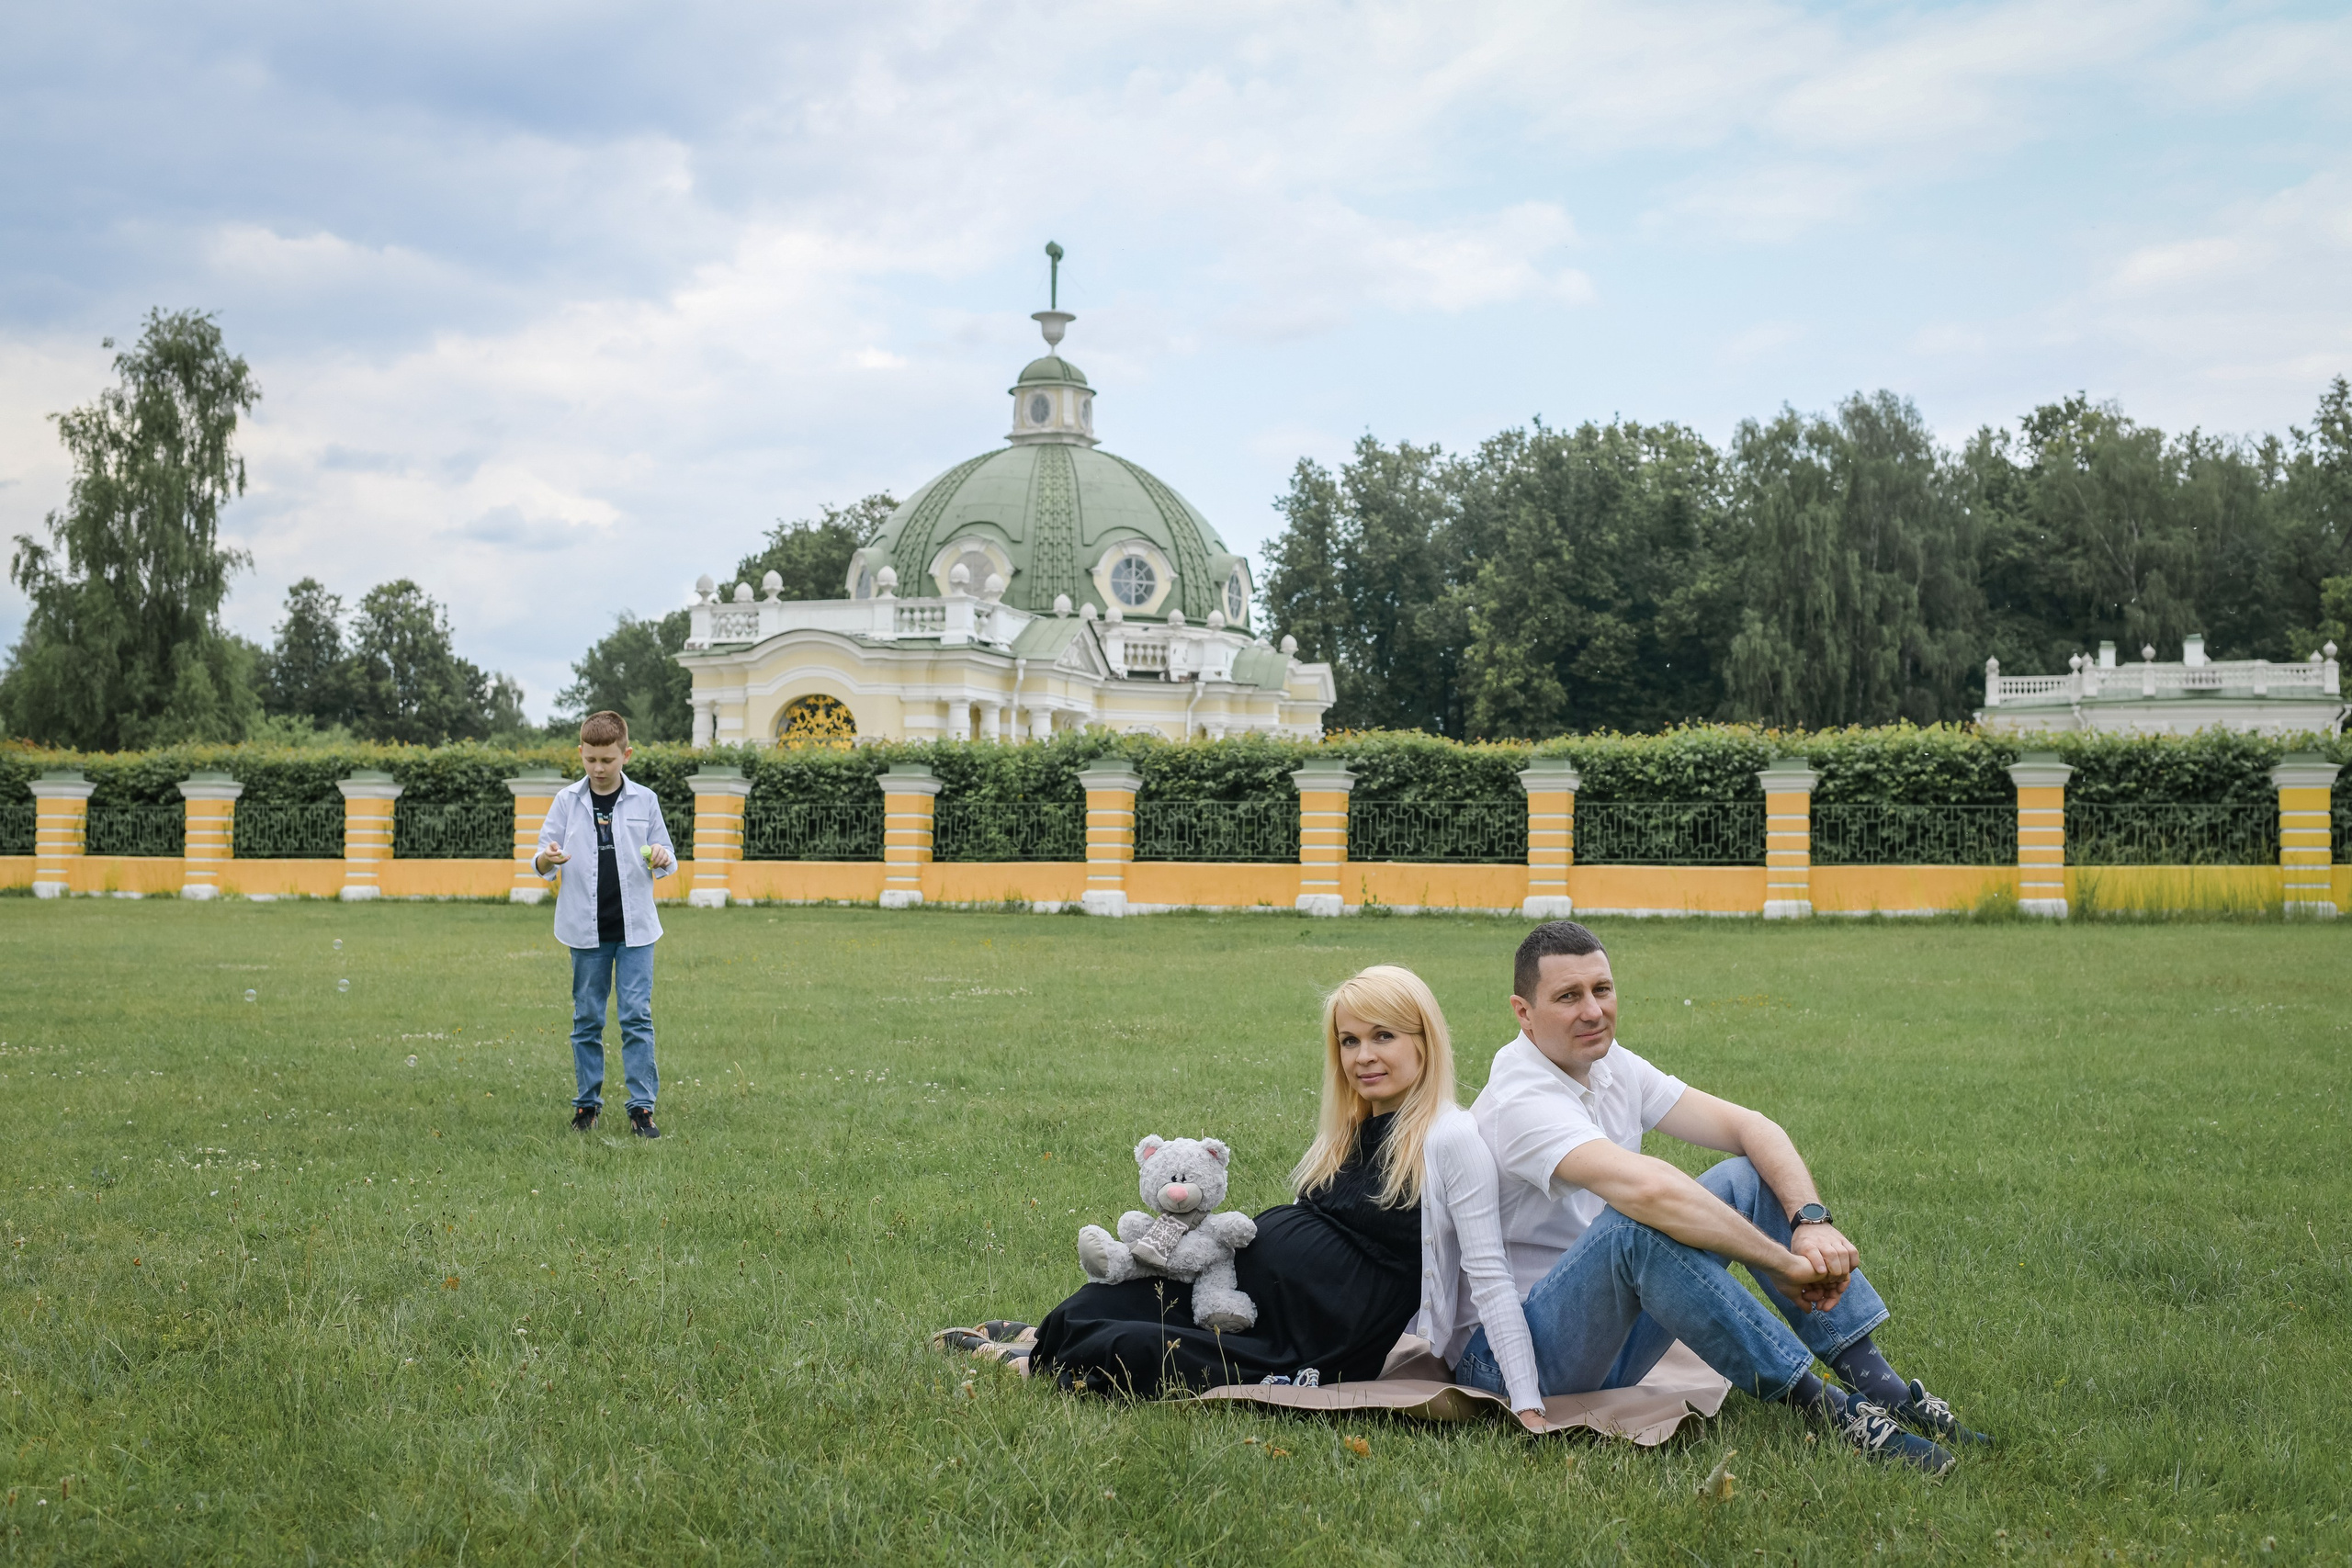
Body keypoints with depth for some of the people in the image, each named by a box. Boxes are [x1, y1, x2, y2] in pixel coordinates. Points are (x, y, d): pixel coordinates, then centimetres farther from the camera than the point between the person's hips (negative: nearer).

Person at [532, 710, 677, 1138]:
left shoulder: (643, 800, 2)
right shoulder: (567, 801, 3)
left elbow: (663, 857, 8)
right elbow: (543, 864, 3)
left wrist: (661, 860, -16)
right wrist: (547, 859, -20)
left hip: (635, 927, -1)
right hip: (586, 928, 1)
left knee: (637, 1016, -4)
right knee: (587, 1018, 8)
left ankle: (642, 1106, -1)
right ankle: (587, 1103, 17)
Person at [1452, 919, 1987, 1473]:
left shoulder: (1609, 1066, 5)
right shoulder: (1520, 1101, -23)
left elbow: (1749, 1125, -1)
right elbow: (1646, 1189, -38)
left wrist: (1813, 1219, -19)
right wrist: (1786, 1264, -32)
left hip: (1608, 1339, 9)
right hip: (1510, 1359, -9)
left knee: (1748, 1179, -3)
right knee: (1639, 1222, -35)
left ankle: (1878, 1384, -11)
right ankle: (1828, 1408, -29)